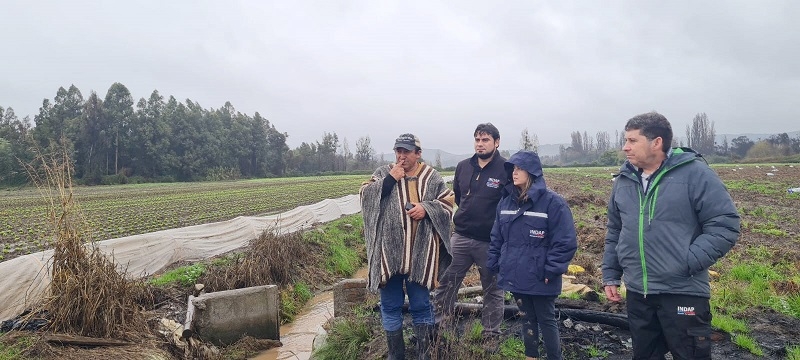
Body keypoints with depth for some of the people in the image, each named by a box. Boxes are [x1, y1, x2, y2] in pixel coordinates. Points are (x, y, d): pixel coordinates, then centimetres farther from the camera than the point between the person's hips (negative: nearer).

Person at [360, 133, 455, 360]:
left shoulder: (431, 177, 4)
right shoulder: (383, 174, 7)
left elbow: (447, 203, 5)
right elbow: (365, 196, -3)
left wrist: (426, 208, -13)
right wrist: (390, 179, -11)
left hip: (420, 253, -1)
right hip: (389, 251, 1)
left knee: (421, 305, 9)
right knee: (390, 305, 10)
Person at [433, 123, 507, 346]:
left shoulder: (506, 170, -10)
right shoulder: (463, 166, 5)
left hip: (491, 242, -4)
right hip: (460, 238, 4)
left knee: (493, 290, 12)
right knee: (446, 284, 6)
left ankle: (491, 336, 27)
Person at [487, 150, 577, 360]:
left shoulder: (552, 202, -13)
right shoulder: (506, 202, 6)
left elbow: (566, 241, -14)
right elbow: (497, 238, 12)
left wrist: (552, 270, -17)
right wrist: (494, 264, 7)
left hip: (540, 279, -5)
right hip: (515, 276, 5)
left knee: (546, 320, 8)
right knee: (527, 319, 18)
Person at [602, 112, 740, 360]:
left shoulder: (694, 173, -10)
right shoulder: (624, 180, 7)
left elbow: (725, 225, -12)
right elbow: (614, 233, 16)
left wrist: (687, 263, -19)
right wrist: (610, 275, 12)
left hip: (683, 293, -5)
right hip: (637, 294, 5)